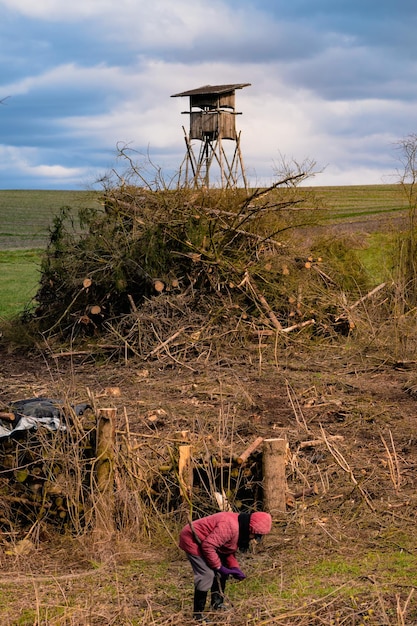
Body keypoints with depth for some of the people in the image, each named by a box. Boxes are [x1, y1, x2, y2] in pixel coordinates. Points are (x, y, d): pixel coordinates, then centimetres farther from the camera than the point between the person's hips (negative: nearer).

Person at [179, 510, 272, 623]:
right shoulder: (230, 526, -32)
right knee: (206, 574, -17)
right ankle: (198, 614, -9)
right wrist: (219, 567, -22)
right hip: (191, 539, -10)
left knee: (221, 571, 12)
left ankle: (217, 603, 25)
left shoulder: (240, 529, 1)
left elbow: (229, 550, 12)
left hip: (204, 541, 10)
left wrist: (234, 567, -3)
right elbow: (208, 546, -32)